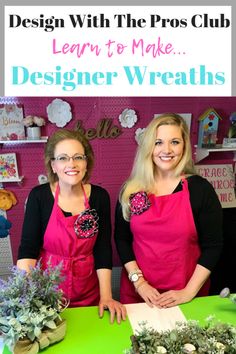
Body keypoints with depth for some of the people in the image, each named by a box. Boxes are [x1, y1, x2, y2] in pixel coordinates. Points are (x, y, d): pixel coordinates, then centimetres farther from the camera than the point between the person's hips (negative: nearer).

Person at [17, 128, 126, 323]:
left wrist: (106, 296, -12)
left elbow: (103, 249, -7)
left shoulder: (100, 196, -8)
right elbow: (28, 249, -12)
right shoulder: (39, 196, -12)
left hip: (89, 292, 2)